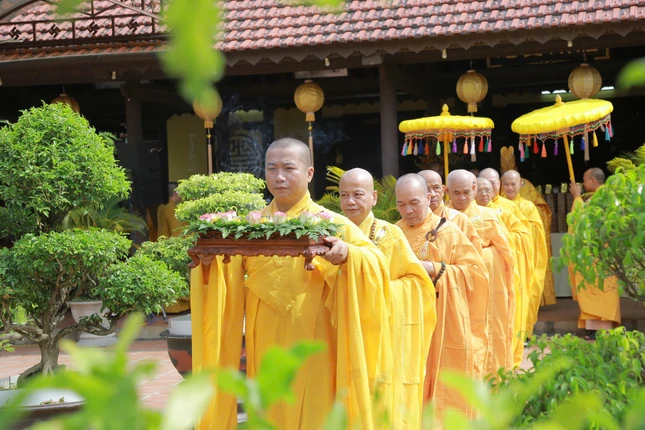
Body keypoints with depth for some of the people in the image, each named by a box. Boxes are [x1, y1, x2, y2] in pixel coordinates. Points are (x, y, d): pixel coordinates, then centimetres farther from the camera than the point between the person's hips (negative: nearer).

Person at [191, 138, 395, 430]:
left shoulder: (331, 224, -2)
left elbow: (376, 264, -14)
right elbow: (225, 278, -1)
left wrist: (347, 255, -34)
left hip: (313, 352, -3)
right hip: (266, 351, 3)